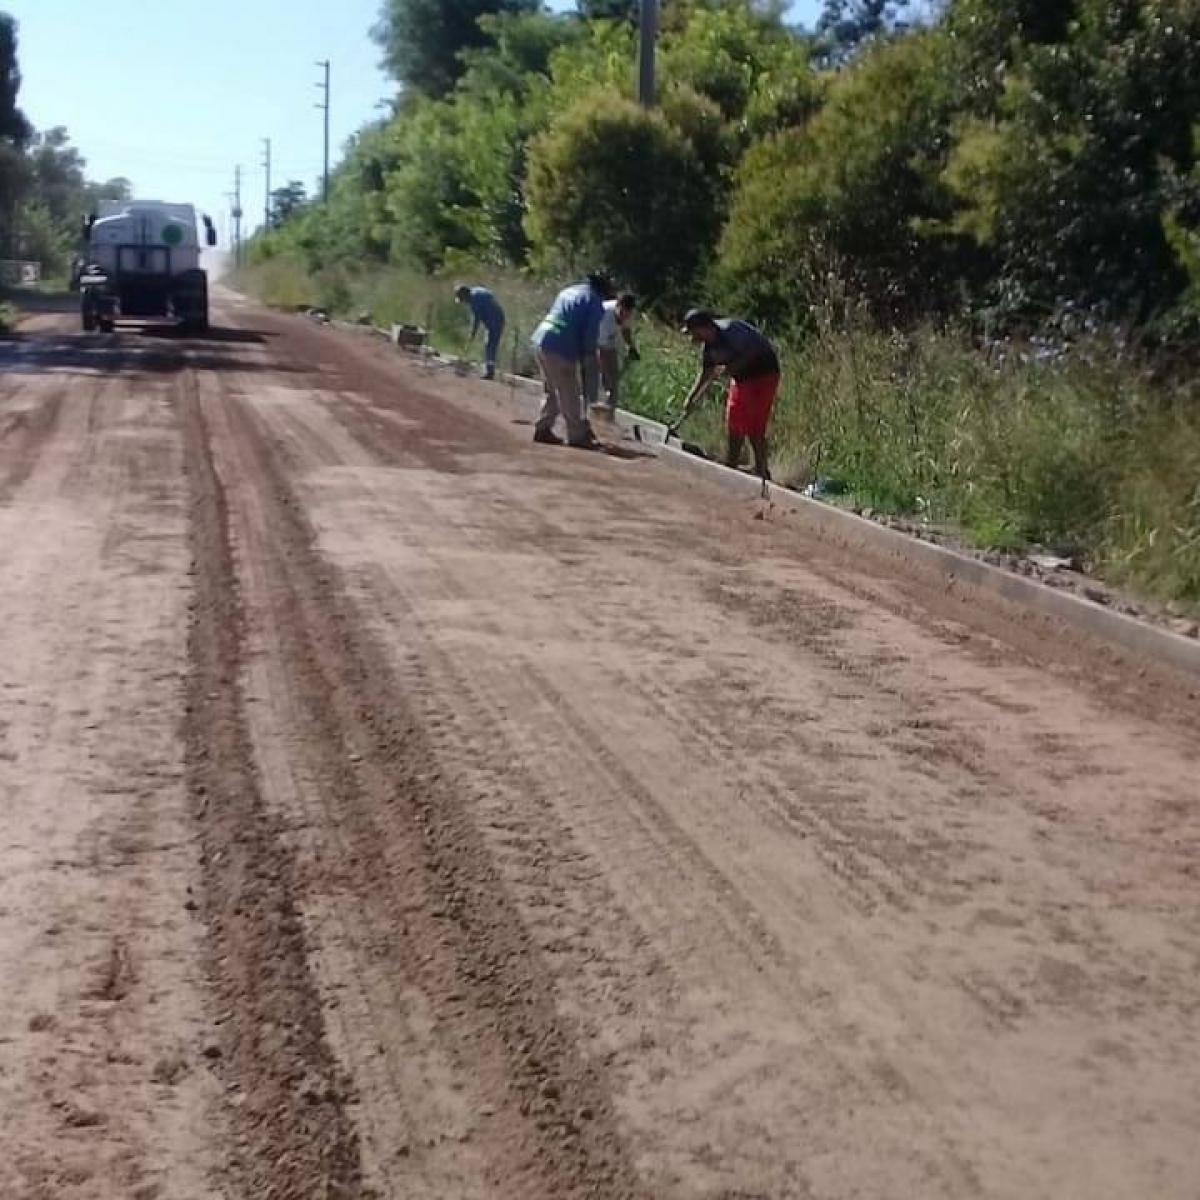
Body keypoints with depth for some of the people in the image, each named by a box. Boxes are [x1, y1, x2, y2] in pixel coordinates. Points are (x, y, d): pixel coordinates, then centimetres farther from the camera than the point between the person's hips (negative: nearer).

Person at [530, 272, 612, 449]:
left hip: (541, 340, 8)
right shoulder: (594, 302, -3)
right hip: (560, 349, -8)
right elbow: (590, 334, -8)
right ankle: (578, 436, 3)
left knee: (553, 391, 19)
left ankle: (542, 429, 22)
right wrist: (588, 359, 2)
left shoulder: (569, 291, 21)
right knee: (569, 395, -1)